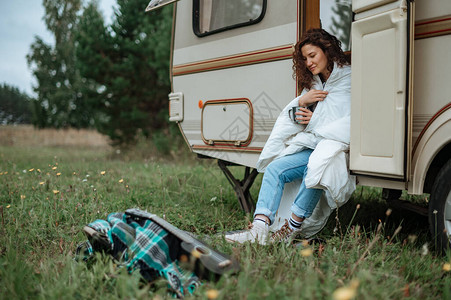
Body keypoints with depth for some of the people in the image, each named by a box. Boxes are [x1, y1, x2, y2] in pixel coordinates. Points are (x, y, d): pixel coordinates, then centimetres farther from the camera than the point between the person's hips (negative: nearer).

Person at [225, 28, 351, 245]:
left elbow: (353, 123, -12)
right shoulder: (313, 84, 23)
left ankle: (291, 229, -27)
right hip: (311, 148, 7)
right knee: (274, 169, -12)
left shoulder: (348, 80, 0)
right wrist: (302, 101, -4)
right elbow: (290, 118, 18)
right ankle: (259, 229, -24)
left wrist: (314, 120, -7)